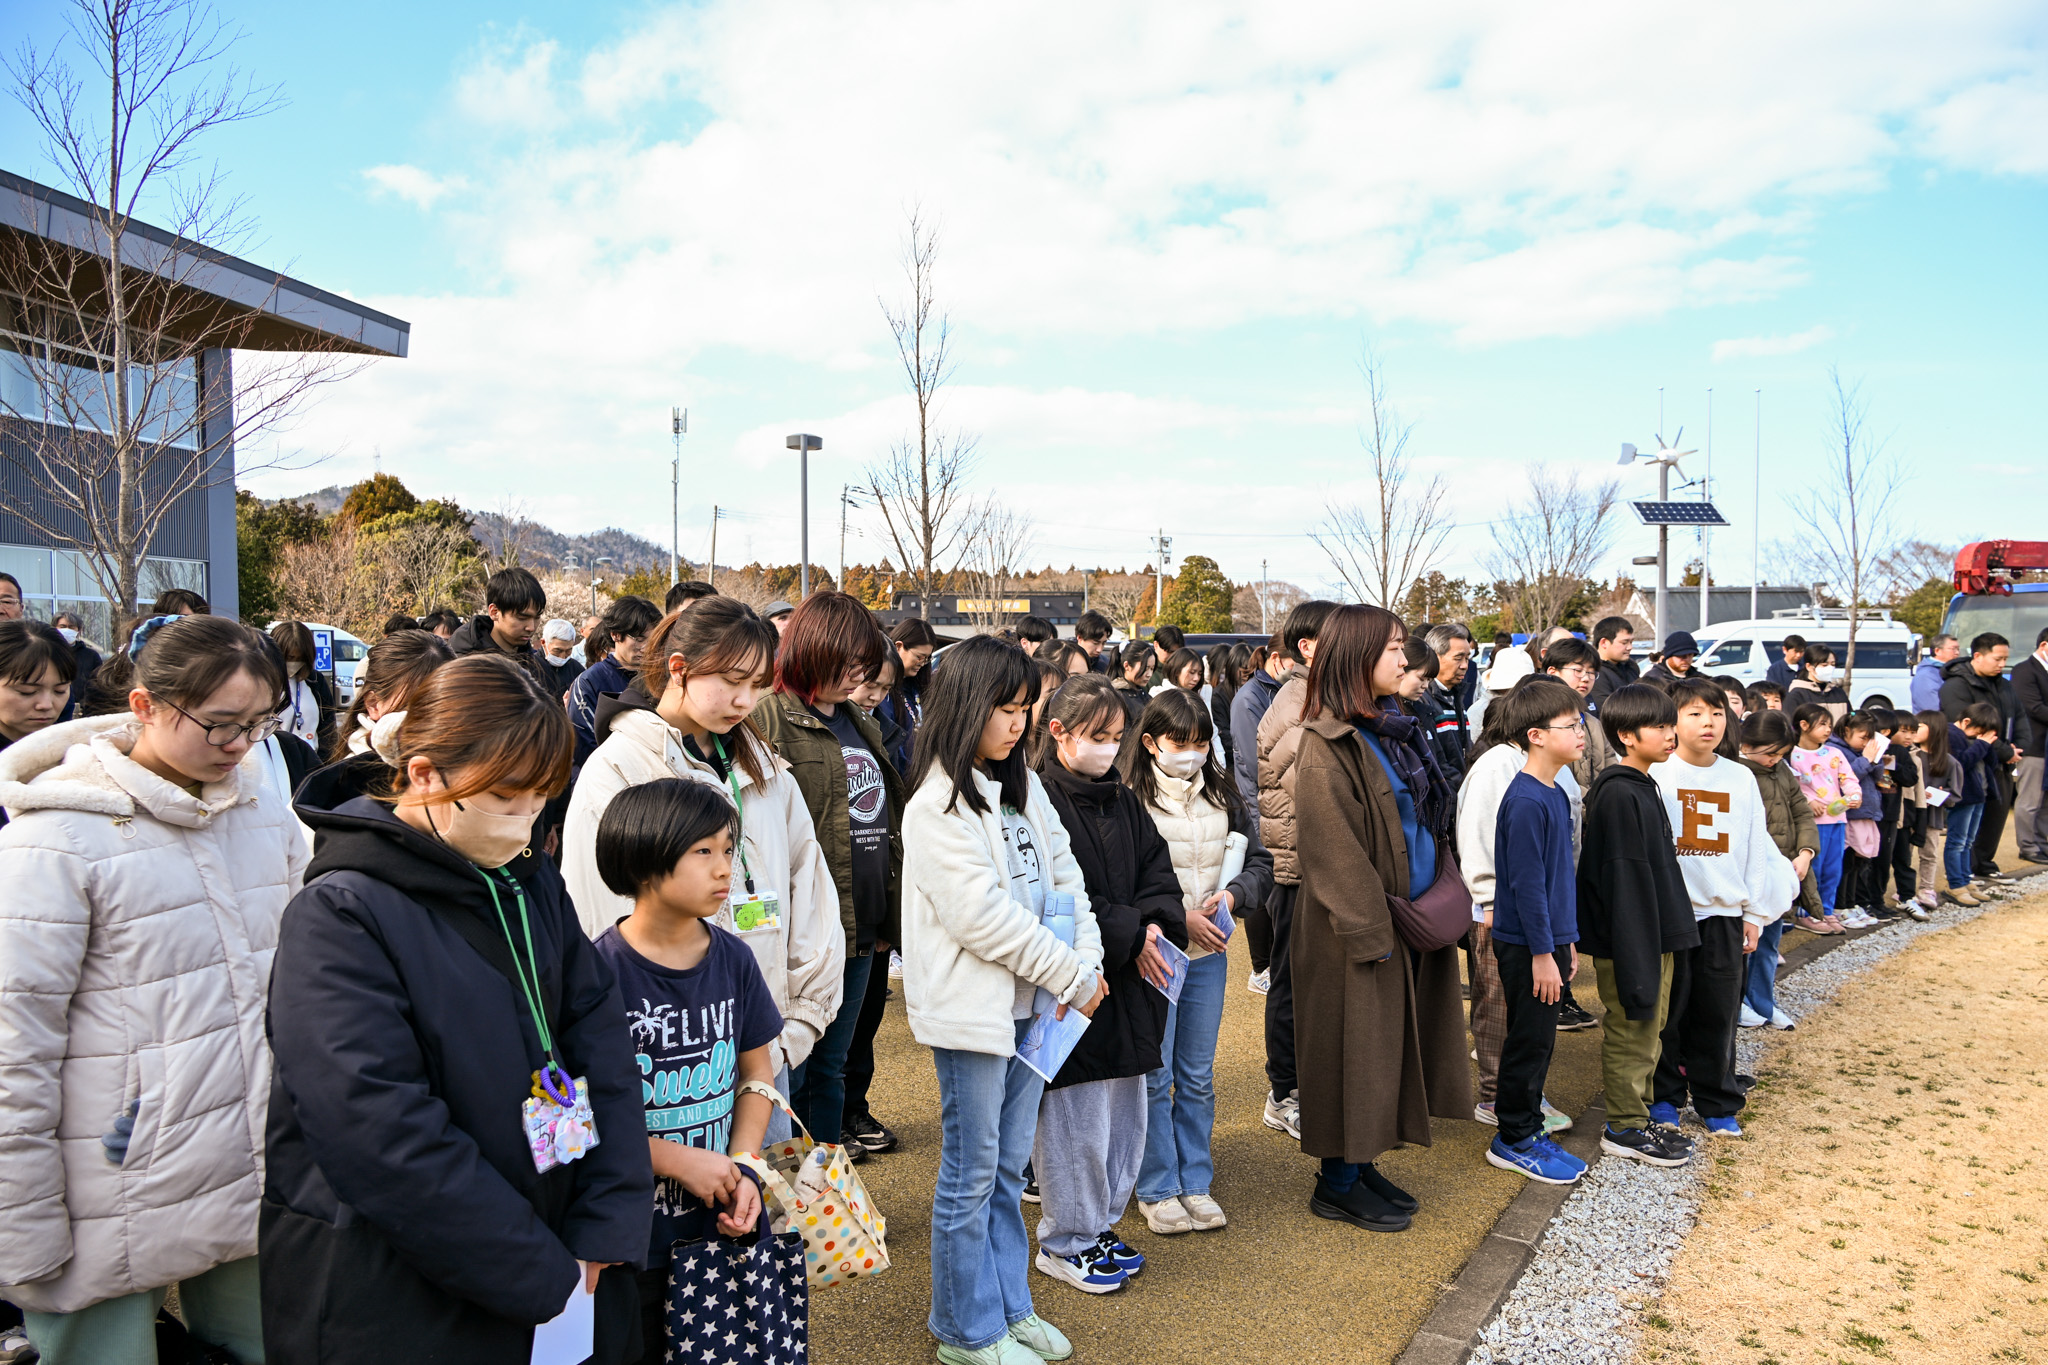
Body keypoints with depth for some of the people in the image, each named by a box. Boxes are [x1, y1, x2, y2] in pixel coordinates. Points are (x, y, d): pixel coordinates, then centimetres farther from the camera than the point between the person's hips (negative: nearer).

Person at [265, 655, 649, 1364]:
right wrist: (545, 1277, -20)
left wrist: (605, 1230, -11)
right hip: (391, 1307, -5)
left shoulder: (534, 886, 3)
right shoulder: (340, 919, -18)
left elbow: (600, 1045, 0)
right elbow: (384, 1140, -24)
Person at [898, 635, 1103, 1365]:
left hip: (1030, 1001, 7)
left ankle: (1009, 1305, 32)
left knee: (1009, 1166, 18)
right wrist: (1071, 976, -15)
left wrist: (1087, 962, -7)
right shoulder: (937, 805, -15)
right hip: (971, 1008, -7)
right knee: (971, 1174, 6)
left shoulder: (1024, 787, 10)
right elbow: (980, 914, -20)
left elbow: (1065, 878, 8)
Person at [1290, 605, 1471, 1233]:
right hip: (1358, 929, -9)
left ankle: (1361, 1164, 29)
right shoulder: (1327, 745, -17)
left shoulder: (1391, 731, 11)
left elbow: (1426, 821, 17)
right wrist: (1369, 929, -21)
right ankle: (1338, 1183, 16)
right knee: (1356, 1047, 2)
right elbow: (1333, 847, -20)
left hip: (1407, 917, 9)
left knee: (1387, 1044, 15)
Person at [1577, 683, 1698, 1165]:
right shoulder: (1618, 794, -19)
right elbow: (1623, 879, -22)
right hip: (1629, 939, -10)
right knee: (1631, 1031, 2)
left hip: (1654, 935, 10)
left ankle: (1637, 1117, 29)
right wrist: (1636, 956, -23)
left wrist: (1662, 941, 18)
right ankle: (1624, 1128, 14)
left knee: (1648, 1028, 17)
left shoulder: (1644, 787, 12)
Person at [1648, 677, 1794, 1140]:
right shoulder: (1657, 775, -5)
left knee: (1719, 1014, 8)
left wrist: (1754, 912, 8)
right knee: (1667, 1011, 5)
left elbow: (1756, 848, 10)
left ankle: (1718, 1105, 20)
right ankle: (1664, 1097, 19)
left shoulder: (1741, 779, 6)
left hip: (1724, 914, 3)